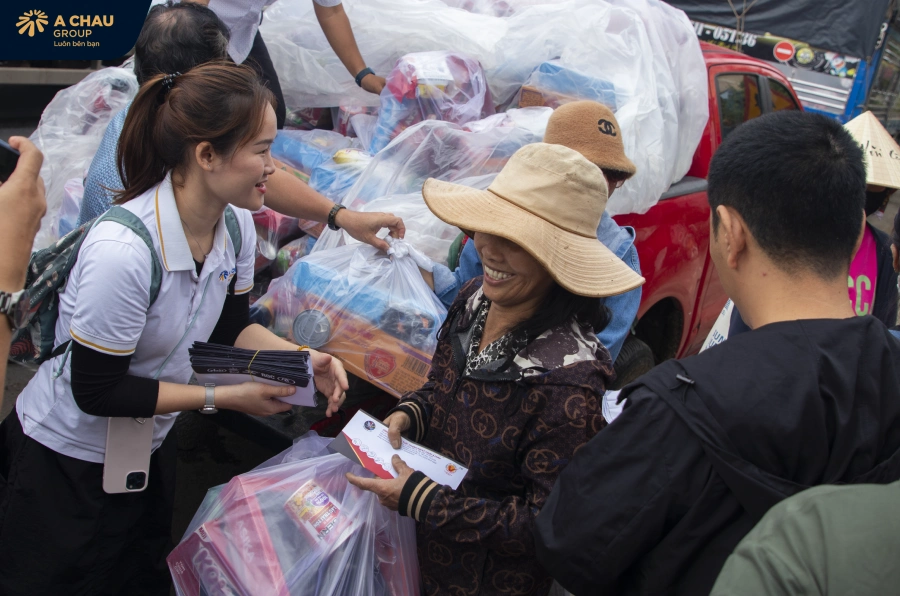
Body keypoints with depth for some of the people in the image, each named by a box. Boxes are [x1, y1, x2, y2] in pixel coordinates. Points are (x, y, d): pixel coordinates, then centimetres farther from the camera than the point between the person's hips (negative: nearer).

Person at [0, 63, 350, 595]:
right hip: (68, 457, -7)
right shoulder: (123, 251, -36)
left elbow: (231, 325, 4)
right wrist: (223, 397, -25)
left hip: (150, 446, 7)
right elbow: (97, 391, -27)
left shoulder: (237, 224, -12)